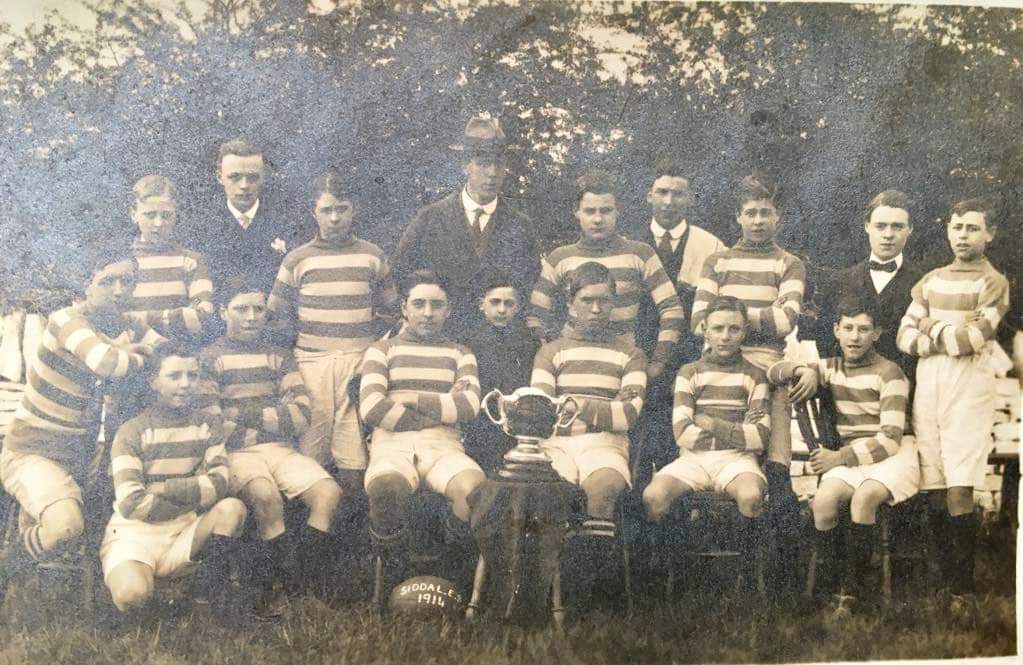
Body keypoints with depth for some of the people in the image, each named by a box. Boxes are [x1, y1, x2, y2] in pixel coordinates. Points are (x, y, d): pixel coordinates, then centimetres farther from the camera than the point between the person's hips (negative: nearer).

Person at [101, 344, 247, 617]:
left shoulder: (209, 426, 6)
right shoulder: (132, 431, -8)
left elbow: (219, 484, -9)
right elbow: (131, 503, -18)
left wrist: (166, 488, -16)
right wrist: (193, 501, -11)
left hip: (183, 535, 3)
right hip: (135, 535, -3)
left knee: (232, 508, -24)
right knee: (132, 593, -34)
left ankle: (209, 586, -8)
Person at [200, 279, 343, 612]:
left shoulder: (279, 357, 20)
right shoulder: (210, 358, 10)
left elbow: (301, 417, 5)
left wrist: (244, 414, -3)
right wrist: (274, 418, -3)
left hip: (282, 449, 4)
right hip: (236, 453, -3)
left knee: (328, 491, -24)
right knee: (266, 495, -35)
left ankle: (308, 582, -17)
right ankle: (275, 588, -20)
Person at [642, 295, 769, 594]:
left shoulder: (754, 375, 13)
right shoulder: (689, 372, 13)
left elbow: (760, 437, 1)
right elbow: (683, 433, 0)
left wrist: (712, 424, -3)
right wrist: (736, 433, 0)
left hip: (737, 459, 0)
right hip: (693, 458, 1)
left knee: (751, 495, -36)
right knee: (653, 496, -30)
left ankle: (748, 577, -16)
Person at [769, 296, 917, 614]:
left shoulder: (889, 373, -5)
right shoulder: (831, 368, 14)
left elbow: (890, 439, -12)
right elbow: (774, 371, 17)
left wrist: (840, 457, -16)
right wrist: (804, 371, -4)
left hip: (892, 456, -4)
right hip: (851, 458, 4)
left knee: (864, 496, -36)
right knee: (823, 499, -28)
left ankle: (854, 585, -22)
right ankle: (829, 584, -17)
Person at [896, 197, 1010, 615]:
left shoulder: (993, 283, 2)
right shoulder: (931, 280, 18)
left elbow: (974, 338, -12)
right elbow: (904, 337, 9)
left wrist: (933, 330, 4)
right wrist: (948, 340, -7)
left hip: (967, 389, -5)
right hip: (927, 388, 5)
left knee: (958, 494, -10)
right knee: (935, 494, 3)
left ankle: (964, 590, 1)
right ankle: (945, 584, 12)